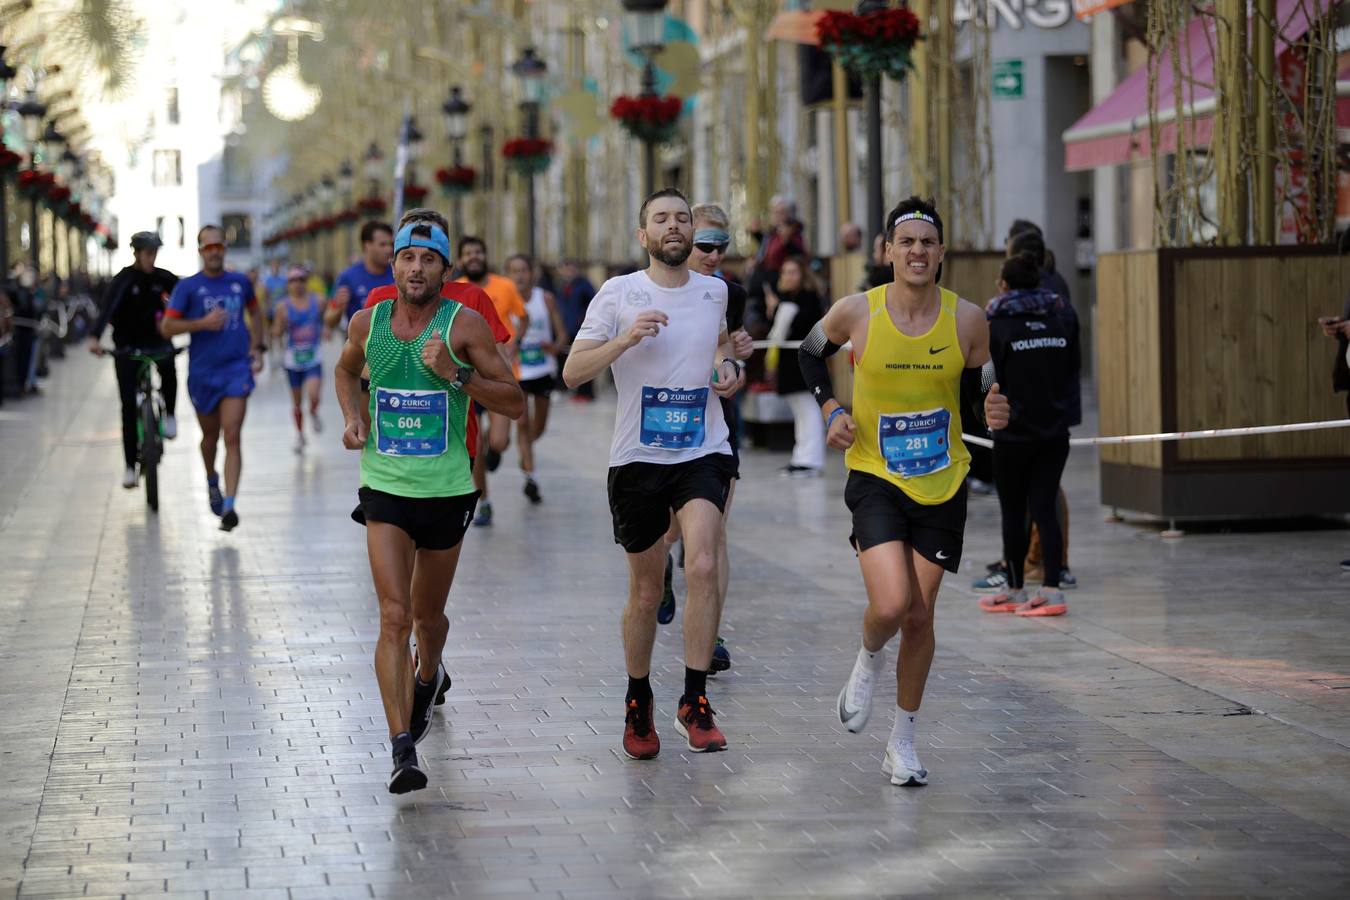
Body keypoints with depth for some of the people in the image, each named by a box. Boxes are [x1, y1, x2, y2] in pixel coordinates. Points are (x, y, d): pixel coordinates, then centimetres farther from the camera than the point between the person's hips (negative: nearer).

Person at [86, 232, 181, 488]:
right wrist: (95, 337, -44)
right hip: (127, 346, -2)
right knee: (128, 404, -4)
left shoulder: (163, 278, -1)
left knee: (167, 363, -34)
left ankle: (170, 414, -10)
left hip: (155, 340, 2)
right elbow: (108, 308, -28)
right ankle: (130, 466, 2)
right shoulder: (123, 280, -12)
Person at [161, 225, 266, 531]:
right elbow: (166, 327, -7)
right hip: (202, 371, 0)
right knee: (210, 435, 16)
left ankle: (229, 506, -17)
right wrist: (202, 323, -19)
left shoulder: (240, 283, 5)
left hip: (237, 368, 0)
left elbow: (255, 312, 24)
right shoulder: (188, 286, -3)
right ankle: (212, 481, 47)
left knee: (232, 437, -12)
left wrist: (258, 348, 13)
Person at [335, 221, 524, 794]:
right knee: (394, 617, -14)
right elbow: (346, 370, 24)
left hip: (447, 493, 0)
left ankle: (428, 678, 52)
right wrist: (351, 416, 5)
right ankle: (402, 749, -20)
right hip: (385, 489, 0)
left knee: (428, 615, 17)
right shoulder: (367, 323, 1)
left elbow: (515, 404, -8)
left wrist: (457, 375, -22)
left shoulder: (464, 325, -8)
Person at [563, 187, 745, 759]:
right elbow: (572, 373, -8)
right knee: (645, 592, 8)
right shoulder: (619, 294, -3)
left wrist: (728, 365, 7)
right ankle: (638, 703, 30)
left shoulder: (714, 291, 7)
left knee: (703, 567, -22)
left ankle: (695, 700, -14)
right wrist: (626, 337, -22)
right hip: (638, 456, -1)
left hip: (704, 452, 1)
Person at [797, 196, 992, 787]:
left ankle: (903, 740, 24)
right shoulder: (855, 313, -11)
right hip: (875, 478, -2)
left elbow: (975, 397, 8)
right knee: (891, 605, -20)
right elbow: (811, 353, 10)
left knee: (920, 615, 7)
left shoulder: (967, 321, -7)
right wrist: (831, 410, -4)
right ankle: (869, 659, 17)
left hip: (942, 483, 2)